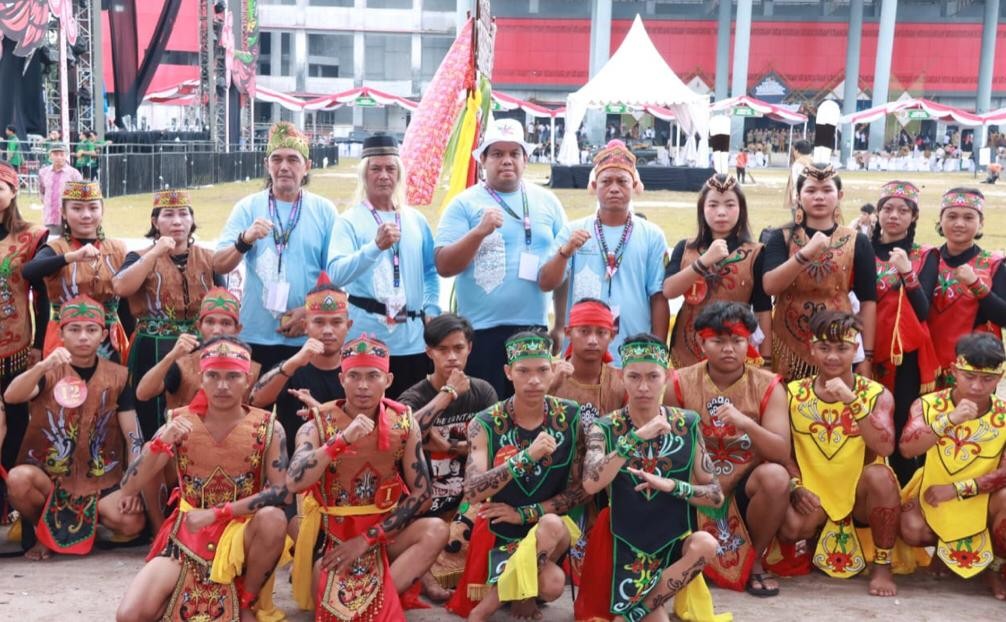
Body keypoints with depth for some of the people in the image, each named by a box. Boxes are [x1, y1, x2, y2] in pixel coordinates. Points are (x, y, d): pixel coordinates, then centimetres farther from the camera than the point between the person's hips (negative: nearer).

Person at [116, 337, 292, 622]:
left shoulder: (267, 427, -9)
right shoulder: (179, 421, -5)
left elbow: (281, 492, -18)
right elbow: (128, 487, -9)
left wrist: (216, 513, -23)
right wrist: (160, 442, -26)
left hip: (240, 533, 0)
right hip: (186, 536, 1)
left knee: (272, 519, -35)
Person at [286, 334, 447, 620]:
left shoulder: (404, 423, -5)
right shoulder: (318, 425, -10)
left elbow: (421, 492, -7)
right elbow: (294, 482, -27)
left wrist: (367, 539, -14)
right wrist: (343, 440, -36)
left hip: (382, 531, 3)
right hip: (329, 535, -3)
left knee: (436, 531, -28)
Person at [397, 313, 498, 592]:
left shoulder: (483, 392, 3)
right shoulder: (414, 397, -8)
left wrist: (447, 446, -17)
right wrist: (448, 394, -26)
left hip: (470, 496, 5)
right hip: (426, 501, -4)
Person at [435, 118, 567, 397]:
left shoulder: (547, 202, 9)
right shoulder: (464, 204, -1)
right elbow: (444, 266, -8)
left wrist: (563, 325, 9)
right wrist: (479, 231, -21)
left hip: (534, 330, 3)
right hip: (481, 332, -3)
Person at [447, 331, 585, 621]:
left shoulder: (571, 418, -8)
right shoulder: (486, 424, -11)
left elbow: (580, 489, -6)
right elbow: (472, 492, -23)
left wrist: (524, 514, -15)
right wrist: (527, 456, -34)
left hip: (549, 529, 2)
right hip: (499, 531, -1)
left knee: (552, 525, -33)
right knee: (552, 584, -28)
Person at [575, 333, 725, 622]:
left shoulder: (687, 424, 0)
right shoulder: (605, 428, -4)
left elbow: (716, 495, 0)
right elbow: (591, 485, -23)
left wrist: (672, 486, -17)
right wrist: (637, 437, -27)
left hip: (675, 542, 3)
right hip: (627, 546, -2)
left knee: (706, 544, -31)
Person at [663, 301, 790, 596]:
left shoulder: (767, 386, -7)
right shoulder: (681, 383, -5)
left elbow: (782, 453, -17)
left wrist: (746, 423, -35)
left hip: (745, 489, 0)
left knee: (775, 476, -32)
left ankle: (754, 561, -7)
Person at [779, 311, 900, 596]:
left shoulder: (876, 394, -6)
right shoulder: (793, 393, -1)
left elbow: (885, 447, -23)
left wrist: (852, 402, -32)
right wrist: (796, 486, -17)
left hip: (862, 496, -1)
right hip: (814, 496, 1)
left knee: (879, 474, -34)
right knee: (790, 527, -29)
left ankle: (882, 565, -11)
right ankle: (820, 535, 13)